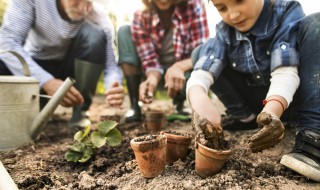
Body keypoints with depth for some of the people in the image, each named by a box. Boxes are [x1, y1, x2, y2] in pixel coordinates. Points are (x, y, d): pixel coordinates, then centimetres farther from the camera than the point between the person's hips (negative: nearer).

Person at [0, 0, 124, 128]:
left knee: (94, 34, -28)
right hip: (33, 65, 0)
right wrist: (46, 81, -41)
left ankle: (80, 112, -15)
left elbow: (110, 65, -22)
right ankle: (39, 107, -1)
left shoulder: (98, 17, -20)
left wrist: (113, 88, -45)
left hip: (70, 66, 1)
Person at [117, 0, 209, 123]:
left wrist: (179, 66, -43)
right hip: (157, 73, 2)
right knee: (125, 32, -17)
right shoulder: (141, 17, -17)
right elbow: (150, 60, -19)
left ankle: (179, 104, 3)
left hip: (184, 69, -1)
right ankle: (134, 106, -16)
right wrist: (152, 78, -41)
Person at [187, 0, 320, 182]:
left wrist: (272, 110, -48)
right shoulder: (225, 31, -8)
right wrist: (199, 99, -44)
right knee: (201, 53, -8)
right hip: (262, 103, 3)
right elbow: (201, 73, -23)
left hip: (290, 98, -2)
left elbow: (285, 71, -29)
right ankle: (247, 118, -3)